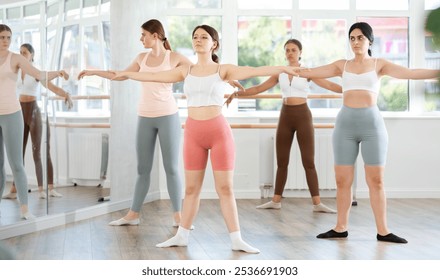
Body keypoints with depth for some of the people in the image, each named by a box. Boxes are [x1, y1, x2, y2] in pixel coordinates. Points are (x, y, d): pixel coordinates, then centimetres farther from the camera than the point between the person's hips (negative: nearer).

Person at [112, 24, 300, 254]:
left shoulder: (223, 70, 0)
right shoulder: (185, 71, 10)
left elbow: (254, 71, -12)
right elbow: (152, 76, 13)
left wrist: (283, 68, -23)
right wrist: (124, 74, 16)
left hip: (219, 131, -3)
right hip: (193, 133, 3)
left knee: (225, 188, 0)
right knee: (191, 188, 11)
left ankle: (236, 240, 6)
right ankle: (182, 236, 21)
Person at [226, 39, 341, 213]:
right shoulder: (280, 73, 9)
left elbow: (329, 85, -8)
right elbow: (258, 88, 11)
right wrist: (236, 93, 5)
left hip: (303, 116, -3)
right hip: (285, 116, 3)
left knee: (308, 161, -4)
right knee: (281, 161, 7)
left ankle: (317, 203, -2)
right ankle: (276, 201, 15)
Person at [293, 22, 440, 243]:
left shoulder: (379, 64, 5)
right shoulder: (342, 65, 12)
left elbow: (409, 73, -7)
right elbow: (311, 72, 8)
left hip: (372, 123, -2)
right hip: (345, 123, 2)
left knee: (376, 180, 1)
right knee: (342, 180, 4)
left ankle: (382, 231, 7)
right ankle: (340, 228, 14)